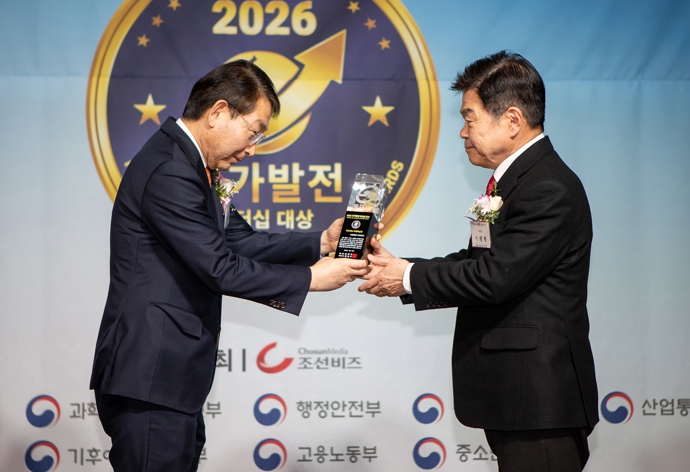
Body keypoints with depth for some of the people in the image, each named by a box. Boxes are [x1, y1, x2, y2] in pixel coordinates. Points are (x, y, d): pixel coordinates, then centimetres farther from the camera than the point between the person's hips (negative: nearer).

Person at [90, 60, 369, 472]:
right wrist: (311, 279, -11)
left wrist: (321, 242, 6)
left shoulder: (187, 163, 14)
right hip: (149, 380, -11)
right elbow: (221, 269, -20)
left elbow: (241, 241, 15)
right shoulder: (169, 173, -19)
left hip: (171, 378, 11)